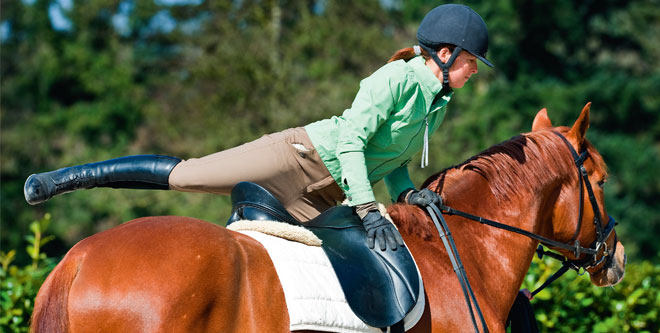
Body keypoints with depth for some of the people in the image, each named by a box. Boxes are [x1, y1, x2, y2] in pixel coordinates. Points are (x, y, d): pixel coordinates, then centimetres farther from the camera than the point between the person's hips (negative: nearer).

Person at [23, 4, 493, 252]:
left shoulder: (440, 103, 9)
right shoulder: (397, 79, -17)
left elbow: (395, 161, 17)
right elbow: (351, 140, -24)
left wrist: (406, 192, -4)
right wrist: (369, 210, -29)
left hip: (321, 199, 8)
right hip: (298, 157, -8)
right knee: (179, 174, -8)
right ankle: (67, 179, 4)